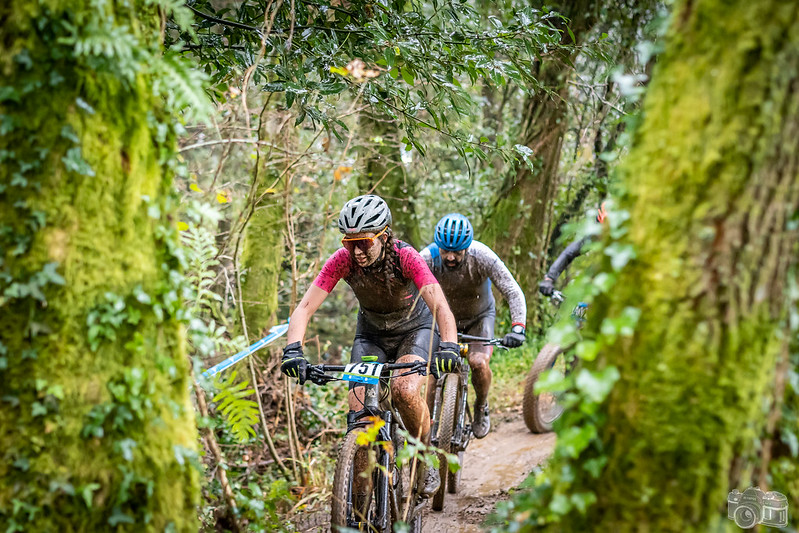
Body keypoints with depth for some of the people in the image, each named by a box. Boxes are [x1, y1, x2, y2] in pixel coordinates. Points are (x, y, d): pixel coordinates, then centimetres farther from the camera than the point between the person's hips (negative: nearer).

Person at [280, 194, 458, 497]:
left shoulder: (405, 258, -32)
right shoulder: (342, 261, -25)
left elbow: (440, 305, -41)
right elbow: (304, 308, -29)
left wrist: (449, 346, -59)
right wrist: (293, 350, -46)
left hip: (415, 328, -3)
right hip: (371, 333, 3)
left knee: (405, 391, -30)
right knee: (358, 410, -15)